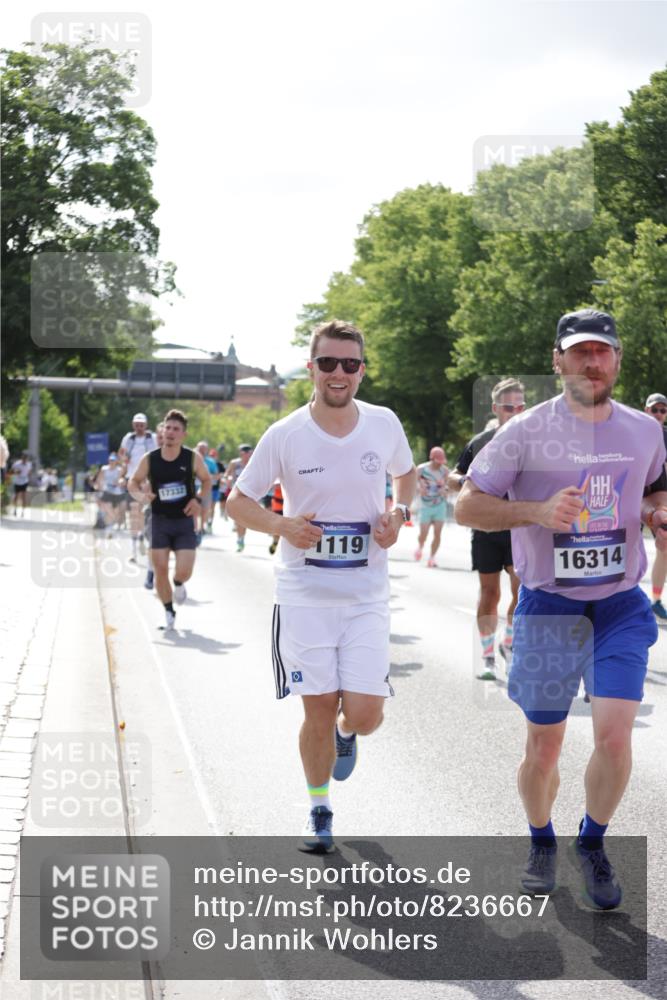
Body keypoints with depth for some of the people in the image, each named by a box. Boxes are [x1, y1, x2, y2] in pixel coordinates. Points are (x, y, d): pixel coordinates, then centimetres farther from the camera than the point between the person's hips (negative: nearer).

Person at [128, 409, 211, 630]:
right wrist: (140, 496, -14)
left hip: (184, 522, -1)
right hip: (160, 521, 1)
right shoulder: (149, 459, -5)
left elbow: (207, 481, 8)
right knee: (160, 570, -1)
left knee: (184, 571, -10)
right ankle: (169, 612, 20)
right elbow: (134, 483, 8)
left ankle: (179, 584, 28)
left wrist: (199, 500, -10)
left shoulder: (193, 458, -7)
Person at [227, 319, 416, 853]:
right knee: (319, 713, 2)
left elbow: (406, 474, 19)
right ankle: (320, 813, 26)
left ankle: (345, 733, 32)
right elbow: (239, 501, 3)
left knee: (364, 714, -7)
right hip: (304, 593, -1)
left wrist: (399, 514, -1)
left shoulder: (384, 424, -2)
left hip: (367, 595, 1)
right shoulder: (284, 435, -7)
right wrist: (281, 524, -15)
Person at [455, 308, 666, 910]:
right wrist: (538, 511, -20)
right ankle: (542, 843, 34)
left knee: (615, 735, -9)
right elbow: (467, 506, -6)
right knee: (543, 747, 7)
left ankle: (592, 844, 18)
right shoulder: (526, 432, -8)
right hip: (549, 607, -2)